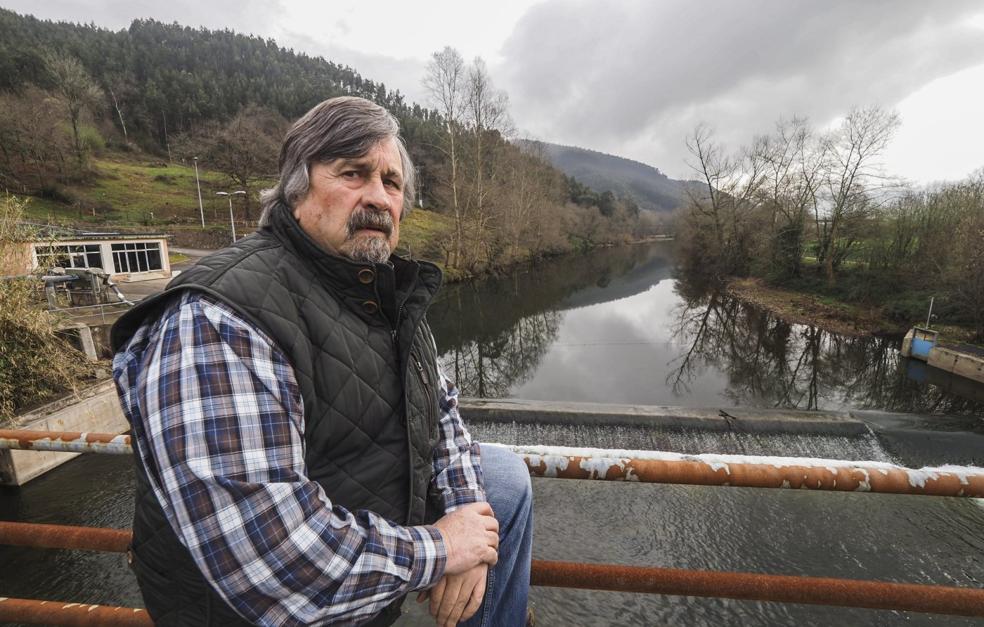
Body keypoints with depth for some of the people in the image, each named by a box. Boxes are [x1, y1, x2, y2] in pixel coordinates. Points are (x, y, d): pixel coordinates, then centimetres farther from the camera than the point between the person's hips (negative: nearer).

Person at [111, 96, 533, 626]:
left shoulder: (385, 290, -2)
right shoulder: (216, 324, -29)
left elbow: (438, 403, 4)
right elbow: (270, 562, -34)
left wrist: (465, 511, -11)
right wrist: (436, 548, -21)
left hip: (381, 517, 7)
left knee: (505, 474, 13)